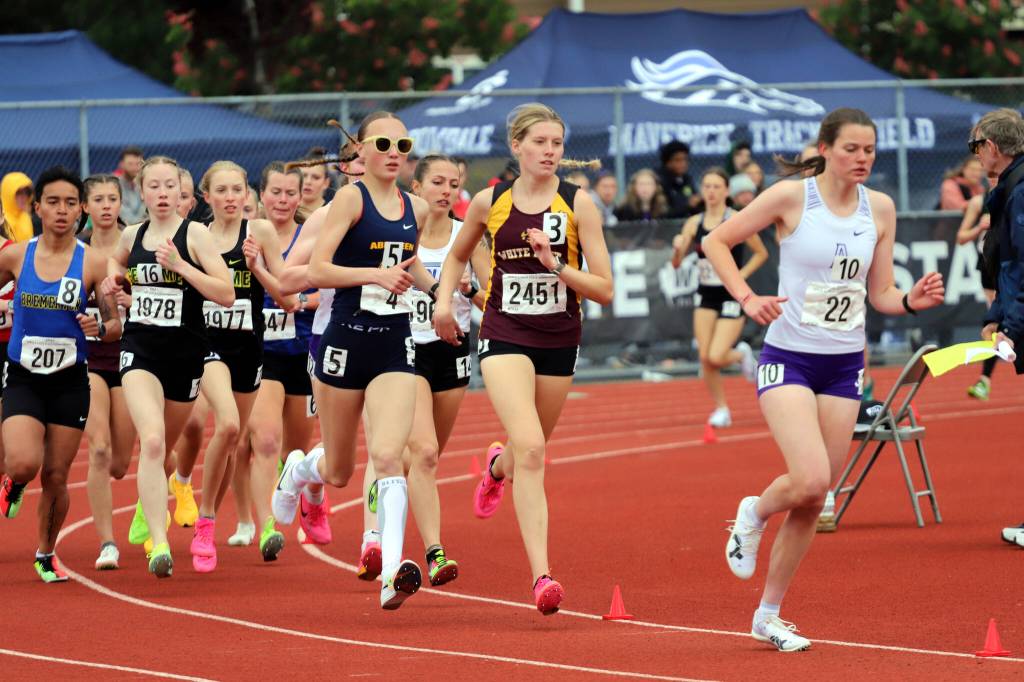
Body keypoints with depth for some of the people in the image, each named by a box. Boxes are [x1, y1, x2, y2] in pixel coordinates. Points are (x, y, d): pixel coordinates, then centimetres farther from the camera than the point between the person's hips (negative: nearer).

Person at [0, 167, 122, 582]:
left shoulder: (93, 263, -4)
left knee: (55, 477, 6)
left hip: (70, 382, 0)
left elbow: (116, 325, -1)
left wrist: (98, 328, -22)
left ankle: (46, 555, 28)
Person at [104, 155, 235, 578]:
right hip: (140, 350, 1)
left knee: (162, 446, 17)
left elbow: (226, 294, -14)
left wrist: (180, 265, -21)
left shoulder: (195, 234, -5)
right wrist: (113, 281, 10)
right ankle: (159, 544, -28)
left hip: (185, 353, 0)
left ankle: (147, 507, 51)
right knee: (152, 441, -21)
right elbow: (117, 262, 32)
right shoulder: (132, 236, 6)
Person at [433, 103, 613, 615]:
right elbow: (457, 256, 20)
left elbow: (604, 289, -8)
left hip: (559, 341, 2)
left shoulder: (577, 203, -6)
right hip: (504, 337, -2)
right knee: (530, 449, -21)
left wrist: (556, 265, -21)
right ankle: (541, 575, -24)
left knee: (530, 452, 18)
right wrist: (444, 299, 4)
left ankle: (499, 467, 59)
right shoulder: (490, 203, -1)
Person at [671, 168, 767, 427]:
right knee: (705, 358, -3)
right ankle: (721, 409, 15)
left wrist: (740, 275, -11)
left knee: (716, 357, -14)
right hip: (705, 296, 4)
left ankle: (741, 354, 21)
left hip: (731, 296, -4)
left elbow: (761, 253, 0)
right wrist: (677, 249, -18)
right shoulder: (694, 223, 2)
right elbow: (676, 264, 3)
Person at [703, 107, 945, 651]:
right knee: (810, 480, -22)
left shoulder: (880, 208, 3)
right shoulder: (791, 197, -9)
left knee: (812, 500, 4)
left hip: (844, 366, 4)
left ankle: (768, 615, 18)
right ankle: (752, 515, 13)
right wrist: (747, 299, -14)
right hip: (788, 359, -4)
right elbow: (716, 242, -2)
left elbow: (880, 295, 9)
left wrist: (913, 300, -13)